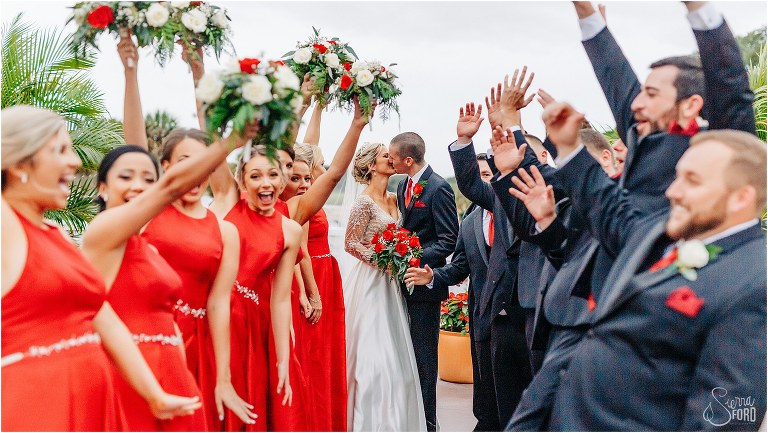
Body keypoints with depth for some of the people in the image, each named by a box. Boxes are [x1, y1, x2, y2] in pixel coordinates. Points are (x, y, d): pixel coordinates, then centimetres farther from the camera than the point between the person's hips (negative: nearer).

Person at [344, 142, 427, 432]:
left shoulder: (393, 199, 11)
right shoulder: (365, 202, -12)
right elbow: (351, 243, -12)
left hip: (389, 284, 7)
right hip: (369, 283, -7)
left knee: (393, 351, 10)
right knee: (372, 353, -4)